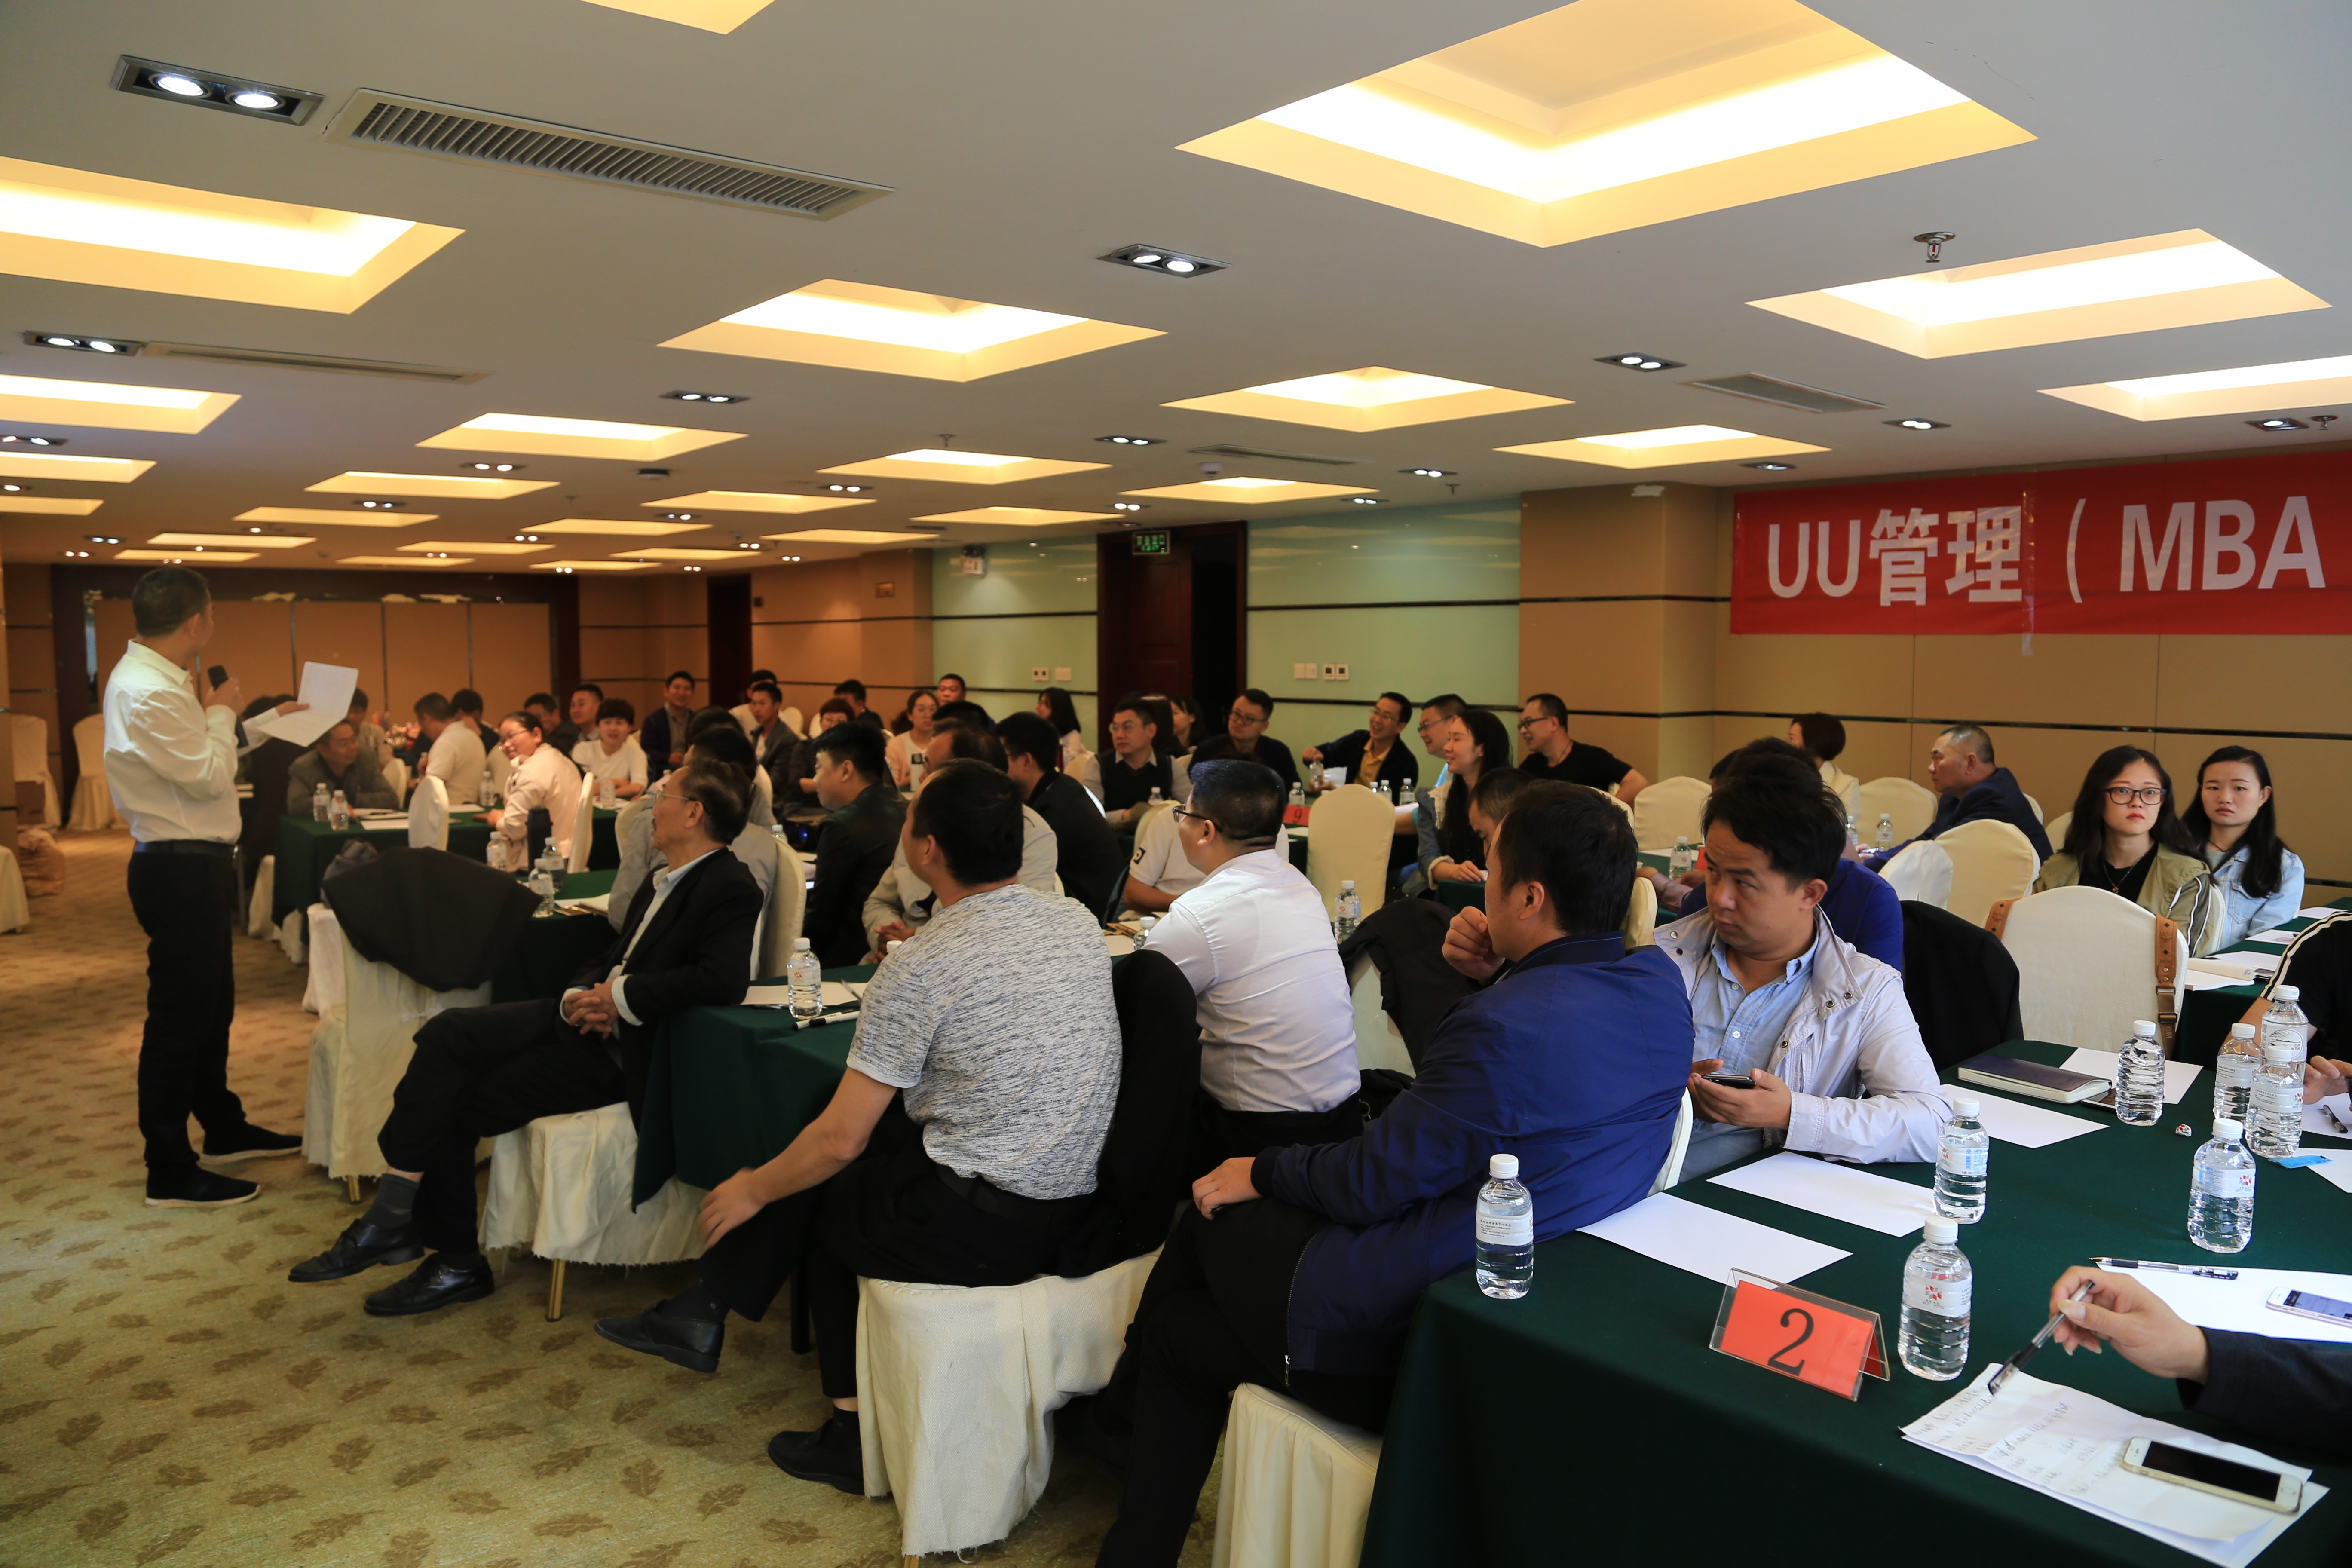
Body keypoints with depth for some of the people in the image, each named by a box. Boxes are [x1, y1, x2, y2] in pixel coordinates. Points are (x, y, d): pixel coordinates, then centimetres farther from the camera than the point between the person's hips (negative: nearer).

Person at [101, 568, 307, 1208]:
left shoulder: (159, 679, 10)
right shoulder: (145, 692, -22)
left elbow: (204, 753, 20)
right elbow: (210, 777, -22)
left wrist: (269, 720, 24)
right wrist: (221, 711, -8)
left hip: (199, 865, 11)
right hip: (179, 870, -11)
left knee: (212, 1006, 22)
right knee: (179, 1017, -3)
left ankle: (223, 1128, 39)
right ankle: (170, 1173, 7)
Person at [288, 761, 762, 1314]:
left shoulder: (731, 890, -13)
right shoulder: (662, 881, 17)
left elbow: (724, 981, -29)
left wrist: (618, 997, -20)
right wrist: (581, 994, -3)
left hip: (619, 1052, -9)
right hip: (580, 1017, 9)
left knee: (453, 1106, -13)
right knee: (448, 1034, -10)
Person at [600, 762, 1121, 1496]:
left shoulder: (919, 972, -18)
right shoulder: (1078, 921, 1)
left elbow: (841, 1140, -11)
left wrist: (755, 1189, 7)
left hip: (987, 1226, -7)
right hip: (1080, 1202, 7)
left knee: (822, 1192, 20)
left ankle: (858, 1433, 31)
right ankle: (705, 1312, 25)